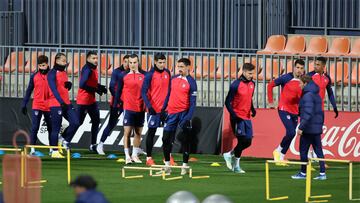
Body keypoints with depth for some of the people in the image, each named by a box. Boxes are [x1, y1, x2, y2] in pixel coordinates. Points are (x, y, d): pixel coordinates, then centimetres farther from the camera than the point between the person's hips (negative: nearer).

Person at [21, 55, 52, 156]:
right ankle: (32, 149, -6)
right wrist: (24, 104, 5)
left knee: (51, 128, 11)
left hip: (49, 106, 1)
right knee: (34, 128, -8)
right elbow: (29, 90, 7)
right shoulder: (34, 76, 1)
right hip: (37, 105, -1)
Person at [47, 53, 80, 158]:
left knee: (75, 122, -5)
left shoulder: (64, 72, 15)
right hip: (56, 104, -7)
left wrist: (69, 84, 0)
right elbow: (53, 89, -19)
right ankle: (54, 151, 4)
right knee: (56, 128, -3)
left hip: (66, 103, 7)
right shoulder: (52, 73, -9)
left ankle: (65, 140, 16)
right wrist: (61, 102, -29)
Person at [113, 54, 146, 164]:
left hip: (141, 108, 2)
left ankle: (135, 155, 19)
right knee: (127, 131, -5)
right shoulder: (123, 76, 1)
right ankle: (127, 156, -3)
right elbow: (118, 91, 5)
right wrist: (115, 105, 2)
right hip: (128, 108, -2)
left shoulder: (144, 75, 4)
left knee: (138, 132, 9)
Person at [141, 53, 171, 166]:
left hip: (165, 108, 5)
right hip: (154, 109, -5)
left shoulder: (167, 73, 7)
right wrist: (149, 106, -20)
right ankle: (148, 158, 7)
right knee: (151, 132, 1)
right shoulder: (150, 75, -9)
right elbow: (144, 92, -11)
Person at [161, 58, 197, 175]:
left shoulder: (191, 82, -6)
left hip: (184, 113, -5)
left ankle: (185, 166, 7)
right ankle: (167, 165, 12)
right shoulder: (173, 79, 10)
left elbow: (193, 102, -10)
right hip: (172, 113, 5)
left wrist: (188, 118, -19)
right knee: (166, 139, 3)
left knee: (185, 140, 0)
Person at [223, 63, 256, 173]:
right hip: (238, 118, -7)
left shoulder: (252, 84, 10)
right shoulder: (236, 84, -12)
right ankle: (236, 165, 9)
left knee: (248, 142, 4)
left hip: (247, 117, 7)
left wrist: (252, 109, 6)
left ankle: (229, 155, 25)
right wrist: (233, 115, -21)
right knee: (243, 140, -9)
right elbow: (228, 102, -10)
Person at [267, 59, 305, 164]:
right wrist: (270, 101, -3)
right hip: (284, 110, -6)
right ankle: (278, 151, 4)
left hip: (295, 112, 6)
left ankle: (281, 157, 20)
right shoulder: (286, 78, -9)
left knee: (291, 135, 7)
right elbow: (270, 85, -2)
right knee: (291, 132, -17)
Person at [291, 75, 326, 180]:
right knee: (318, 151, 8)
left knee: (303, 151, 1)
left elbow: (308, 113, -23)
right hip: (317, 128, 9)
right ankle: (322, 173, 6)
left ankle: (303, 173, 5)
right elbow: (320, 112, 18)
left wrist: (301, 127, -23)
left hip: (309, 128, -9)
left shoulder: (308, 95, -15)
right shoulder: (316, 95, 14)